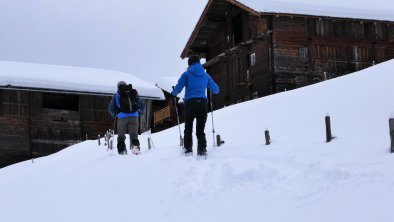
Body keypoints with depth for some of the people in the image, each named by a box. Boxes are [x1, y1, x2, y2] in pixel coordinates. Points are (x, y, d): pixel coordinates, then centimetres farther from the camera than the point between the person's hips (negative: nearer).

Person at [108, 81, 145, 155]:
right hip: (134, 116, 1)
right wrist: (139, 112, 37)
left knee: (121, 136, 10)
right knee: (134, 135, 4)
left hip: (122, 117, -1)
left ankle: (122, 150, 1)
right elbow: (142, 106, 18)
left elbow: (111, 109, 14)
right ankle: (135, 145, -21)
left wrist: (114, 115, 33)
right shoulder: (134, 93, 18)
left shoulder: (116, 95, 15)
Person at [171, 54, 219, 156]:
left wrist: (173, 93, 21)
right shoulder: (206, 75, 13)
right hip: (203, 104, 2)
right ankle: (202, 150, -7)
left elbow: (177, 89, -2)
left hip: (190, 103, -2)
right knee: (200, 130, 6)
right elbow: (216, 90, 17)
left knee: (188, 129, 12)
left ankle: (188, 149, 1)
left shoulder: (187, 74, 4)